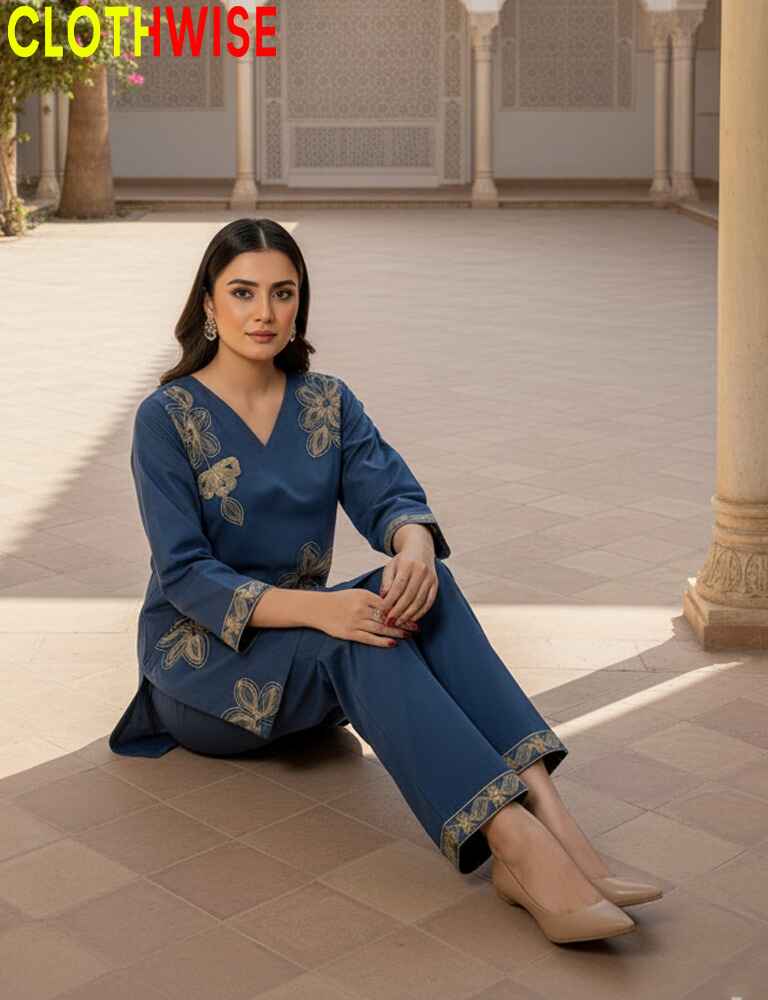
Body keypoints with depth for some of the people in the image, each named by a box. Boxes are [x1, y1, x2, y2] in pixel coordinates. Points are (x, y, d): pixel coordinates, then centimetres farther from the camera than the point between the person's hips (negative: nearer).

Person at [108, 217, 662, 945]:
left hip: (302, 653, 4)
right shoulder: (167, 417, -10)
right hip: (200, 662, -4)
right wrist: (318, 608, -35)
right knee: (362, 637, -35)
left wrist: (413, 543, -36)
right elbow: (185, 575, -19)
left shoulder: (327, 401, 5)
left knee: (418, 587, -27)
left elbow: (390, 493, -10)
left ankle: (544, 809, -42)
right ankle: (518, 843, -48)